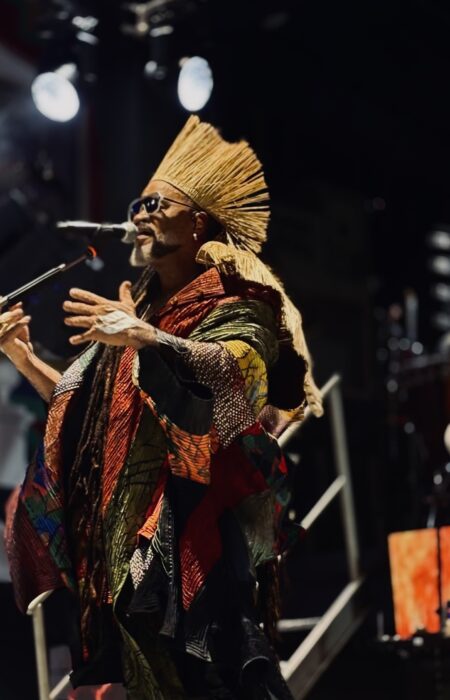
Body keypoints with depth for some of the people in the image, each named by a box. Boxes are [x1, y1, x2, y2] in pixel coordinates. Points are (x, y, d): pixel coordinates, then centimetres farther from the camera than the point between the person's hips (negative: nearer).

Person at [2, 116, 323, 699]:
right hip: (130, 546, 7)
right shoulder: (142, 309, 20)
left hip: (197, 541, -7)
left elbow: (239, 379, -24)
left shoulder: (236, 307, -1)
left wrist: (145, 338, -33)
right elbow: (87, 411, 24)